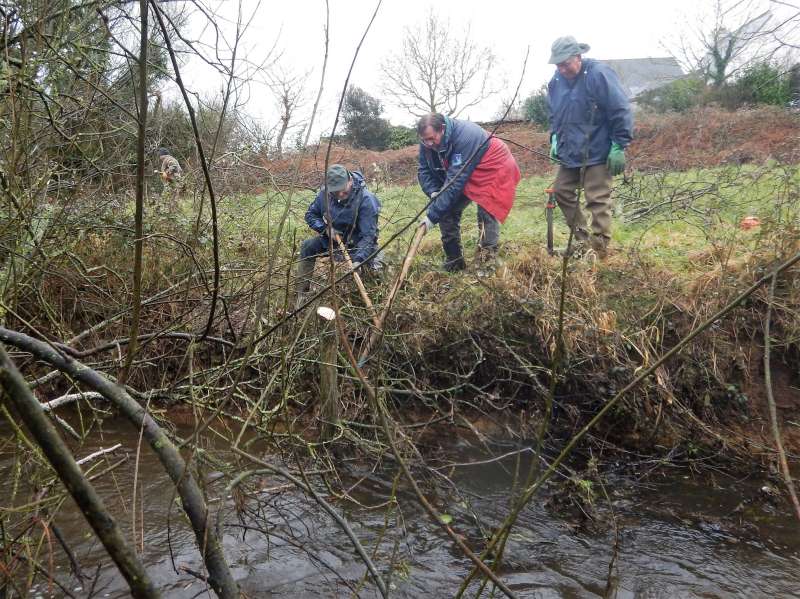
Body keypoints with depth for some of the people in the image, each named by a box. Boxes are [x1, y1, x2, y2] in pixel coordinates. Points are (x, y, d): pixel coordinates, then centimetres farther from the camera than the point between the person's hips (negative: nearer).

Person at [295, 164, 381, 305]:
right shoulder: (325, 193, -13)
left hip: (357, 243, -4)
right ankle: (301, 295, -5)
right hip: (332, 239, 4)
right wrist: (325, 228, -18)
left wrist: (358, 260, -44)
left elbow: (368, 235, -31)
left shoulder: (367, 200, -28)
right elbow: (310, 214, 2)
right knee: (307, 247, -11)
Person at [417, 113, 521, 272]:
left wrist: (433, 215, -39)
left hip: (493, 170, -7)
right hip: (465, 176, 7)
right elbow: (424, 171, -4)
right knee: (446, 209, -4)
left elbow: (455, 182, -39)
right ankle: (454, 260, 6)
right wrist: (433, 192, -27)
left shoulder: (465, 137, -37)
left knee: (486, 213, -23)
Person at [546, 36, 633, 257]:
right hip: (569, 153, 8)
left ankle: (599, 249, 2)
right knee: (562, 192, 13)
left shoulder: (599, 74, -16)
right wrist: (555, 140, 11)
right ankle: (582, 240, 25)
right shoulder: (556, 81, 5)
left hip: (597, 154, -8)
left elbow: (621, 111, -16)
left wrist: (619, 146, -16)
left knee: (597, 200, -6)